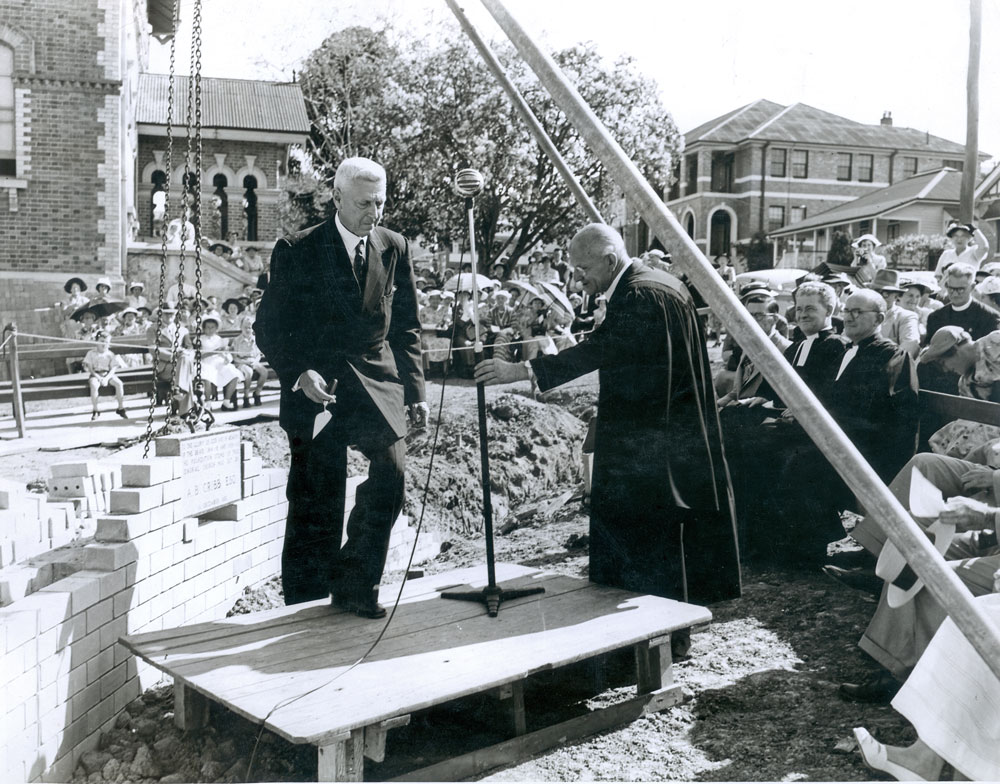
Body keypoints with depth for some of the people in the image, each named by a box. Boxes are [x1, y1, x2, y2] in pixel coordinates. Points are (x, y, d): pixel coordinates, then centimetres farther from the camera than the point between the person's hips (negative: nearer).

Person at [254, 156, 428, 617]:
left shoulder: (394, 248, 9)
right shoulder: (297, 251, -2)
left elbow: (406, 328, 14)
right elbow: (269, 328, 0)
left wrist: (415, 390, 7)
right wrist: (299, 374, -17)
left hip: (376, 380, 3)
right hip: (315, 386, -2)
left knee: (392, 466, -20)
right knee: (314, 506, 1)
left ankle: (355, 584, -4)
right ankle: (306, 608, 17)